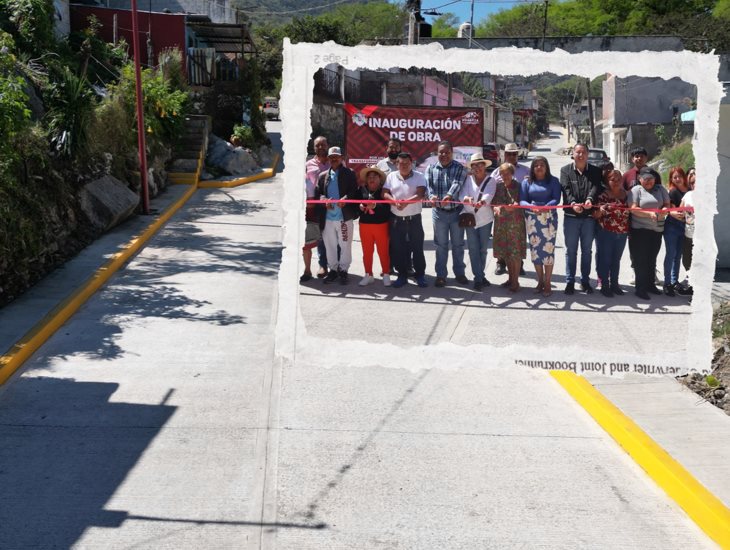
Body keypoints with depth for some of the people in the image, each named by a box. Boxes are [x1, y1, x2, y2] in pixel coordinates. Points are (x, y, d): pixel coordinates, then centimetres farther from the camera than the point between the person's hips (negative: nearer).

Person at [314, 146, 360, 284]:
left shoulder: (349, 174, 2)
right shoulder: (323, 176, 13)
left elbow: (354, 191, -5)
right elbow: (317, 193, 9)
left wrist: (345, 199, -23)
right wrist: (324, 200, -11)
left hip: (344, 216, -3)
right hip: (327, 217, 3)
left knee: (345, 245, 3)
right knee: (330, 246, 9)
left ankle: (343, 270, 14)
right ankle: (332, 269, 20)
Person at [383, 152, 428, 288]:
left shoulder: (419, 177, -1)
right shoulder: (391, 176, 7)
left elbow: (420, 194, -14)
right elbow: (385, 193, 0)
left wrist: (406, 202, -28)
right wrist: (394, 201, -20)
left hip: (414, 218, -2)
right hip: (396, 219, 3)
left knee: (417, 247, 3)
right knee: (398, 248, 7)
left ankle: (420, 275, 13)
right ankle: (402, 275, 17)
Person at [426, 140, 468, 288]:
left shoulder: (459, 168, -2)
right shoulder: (431, 168, 4)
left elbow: (457, 184, -20)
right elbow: (428, 185, -11)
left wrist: (449, 196, -40)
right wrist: (432, 196, -34)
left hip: (456, 211, -1)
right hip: (439, 212, 1)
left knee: (458, 244, 10)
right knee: (441, 245, 7)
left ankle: (459, 273, 21)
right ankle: (440, 275, 15)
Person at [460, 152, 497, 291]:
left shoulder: (491, 181, -1)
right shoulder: (468, 180, 2)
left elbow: (489, 194, -20)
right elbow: (463, 193, -14)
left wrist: (482, 201, -44)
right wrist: (466, 198, -38)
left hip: (485, 219, 0)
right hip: (470, 218, 0)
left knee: (483, 249, 9)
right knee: (473, 249, -2)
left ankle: (479, 276, 23)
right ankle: (478, 277, 0)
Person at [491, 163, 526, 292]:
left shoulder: (518, 186, -4)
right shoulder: (498, 186, 8)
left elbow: (521, 203, -8)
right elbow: (493, 201, 6)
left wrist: (514, 206, -28)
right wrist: (496, 207, -15)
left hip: (515, 222, -4)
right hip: (501, 221, 4)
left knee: (516, 252, -3)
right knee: (505, 252, 11)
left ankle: (515, 281, 4)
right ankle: (511, 278, 24)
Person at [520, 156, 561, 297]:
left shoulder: (553, 181, 3)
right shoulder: (527, 182, 9)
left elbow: (556, 199, -7)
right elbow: (522, 200, 0)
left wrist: (545, 207, -25)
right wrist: (532, 207, -20)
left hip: (549, 218, -2)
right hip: (532, 219, 2)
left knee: (548, 249, -4)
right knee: (535, 250, 5)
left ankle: (547, 283, 4)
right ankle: (540, 281, 18)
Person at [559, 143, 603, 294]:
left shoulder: (595, 171, 7)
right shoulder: (565, 170, 4)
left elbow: (596, 187, -10)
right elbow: (566, 189, -10)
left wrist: (590, 199, -31)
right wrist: (572, 203, -29)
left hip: (589, 216, 1)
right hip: (571, 216, -1)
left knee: (587, 250, 10)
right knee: (570, 250, 4)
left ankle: (585, 281, 19)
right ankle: (569, 281, 11)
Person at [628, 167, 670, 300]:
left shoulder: (660, 189, 12)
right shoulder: (636, 190, -2)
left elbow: (667, 205, 8)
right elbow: (633, 209, -12)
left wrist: (662, 211, -15)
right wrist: (649, 214, -24)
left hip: (657, 229, 5)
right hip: (639, 230, -5)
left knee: (652, 259, 14)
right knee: (641, 259, -2)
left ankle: (650, 284, 26)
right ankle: (640, 288, 3)